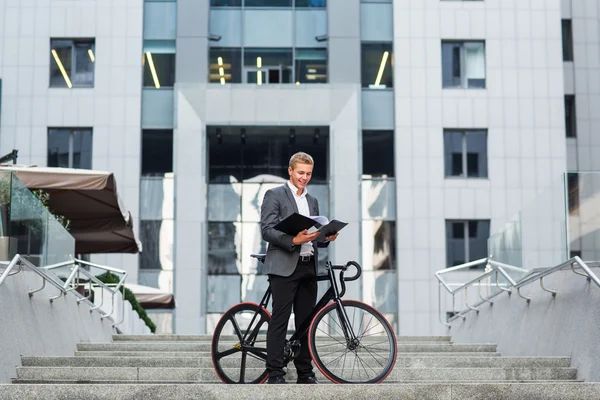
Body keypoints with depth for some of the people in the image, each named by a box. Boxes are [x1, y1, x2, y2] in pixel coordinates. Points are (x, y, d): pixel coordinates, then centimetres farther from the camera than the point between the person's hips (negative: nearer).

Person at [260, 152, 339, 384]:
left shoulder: (312, 202, 21)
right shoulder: (274, 195, 1)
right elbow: (267, 230, -10)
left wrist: (327, 237, 1)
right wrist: (293, 240, -23)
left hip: (308, 268, 6)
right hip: (285, 267, -6)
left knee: (305, 321, 8)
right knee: (279, 320, -6)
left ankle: (305, 373, 13)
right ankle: (275, 374, -4)